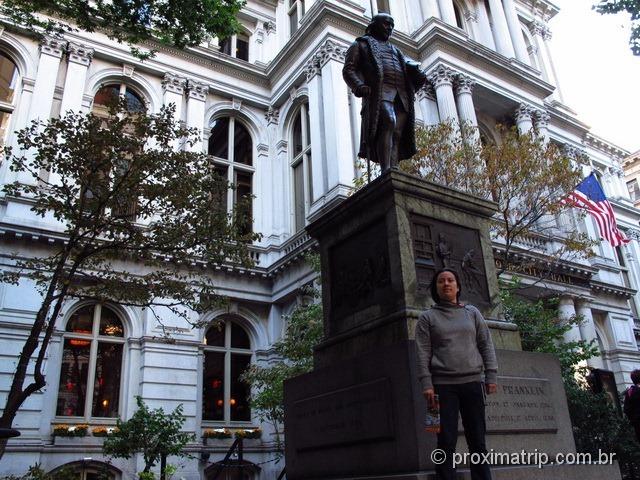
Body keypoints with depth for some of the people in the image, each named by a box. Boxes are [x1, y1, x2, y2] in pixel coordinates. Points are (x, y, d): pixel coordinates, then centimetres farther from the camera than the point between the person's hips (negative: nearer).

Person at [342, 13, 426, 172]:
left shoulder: (394, 50, 38)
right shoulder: (361, 44, 22)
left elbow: (409, 67, 25)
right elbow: (348, 70, 7)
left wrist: (418, 75, -1)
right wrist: (359, 86, -14)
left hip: (401, 97, 6)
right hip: (379, 93, -6)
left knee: (397, 135, -10)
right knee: (388, 123, -29)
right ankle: (386, 171, -39)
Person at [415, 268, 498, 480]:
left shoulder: (472, 313, 14)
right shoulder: (427, 317, 7)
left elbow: (486, 345, 10)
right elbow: (423, 353, -1)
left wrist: (491, 376, 0)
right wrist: (426, 384, -10)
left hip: (472, 382, 2)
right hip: (443, 385, -2)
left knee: (477, 441, 5)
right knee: (446, 441, -3)